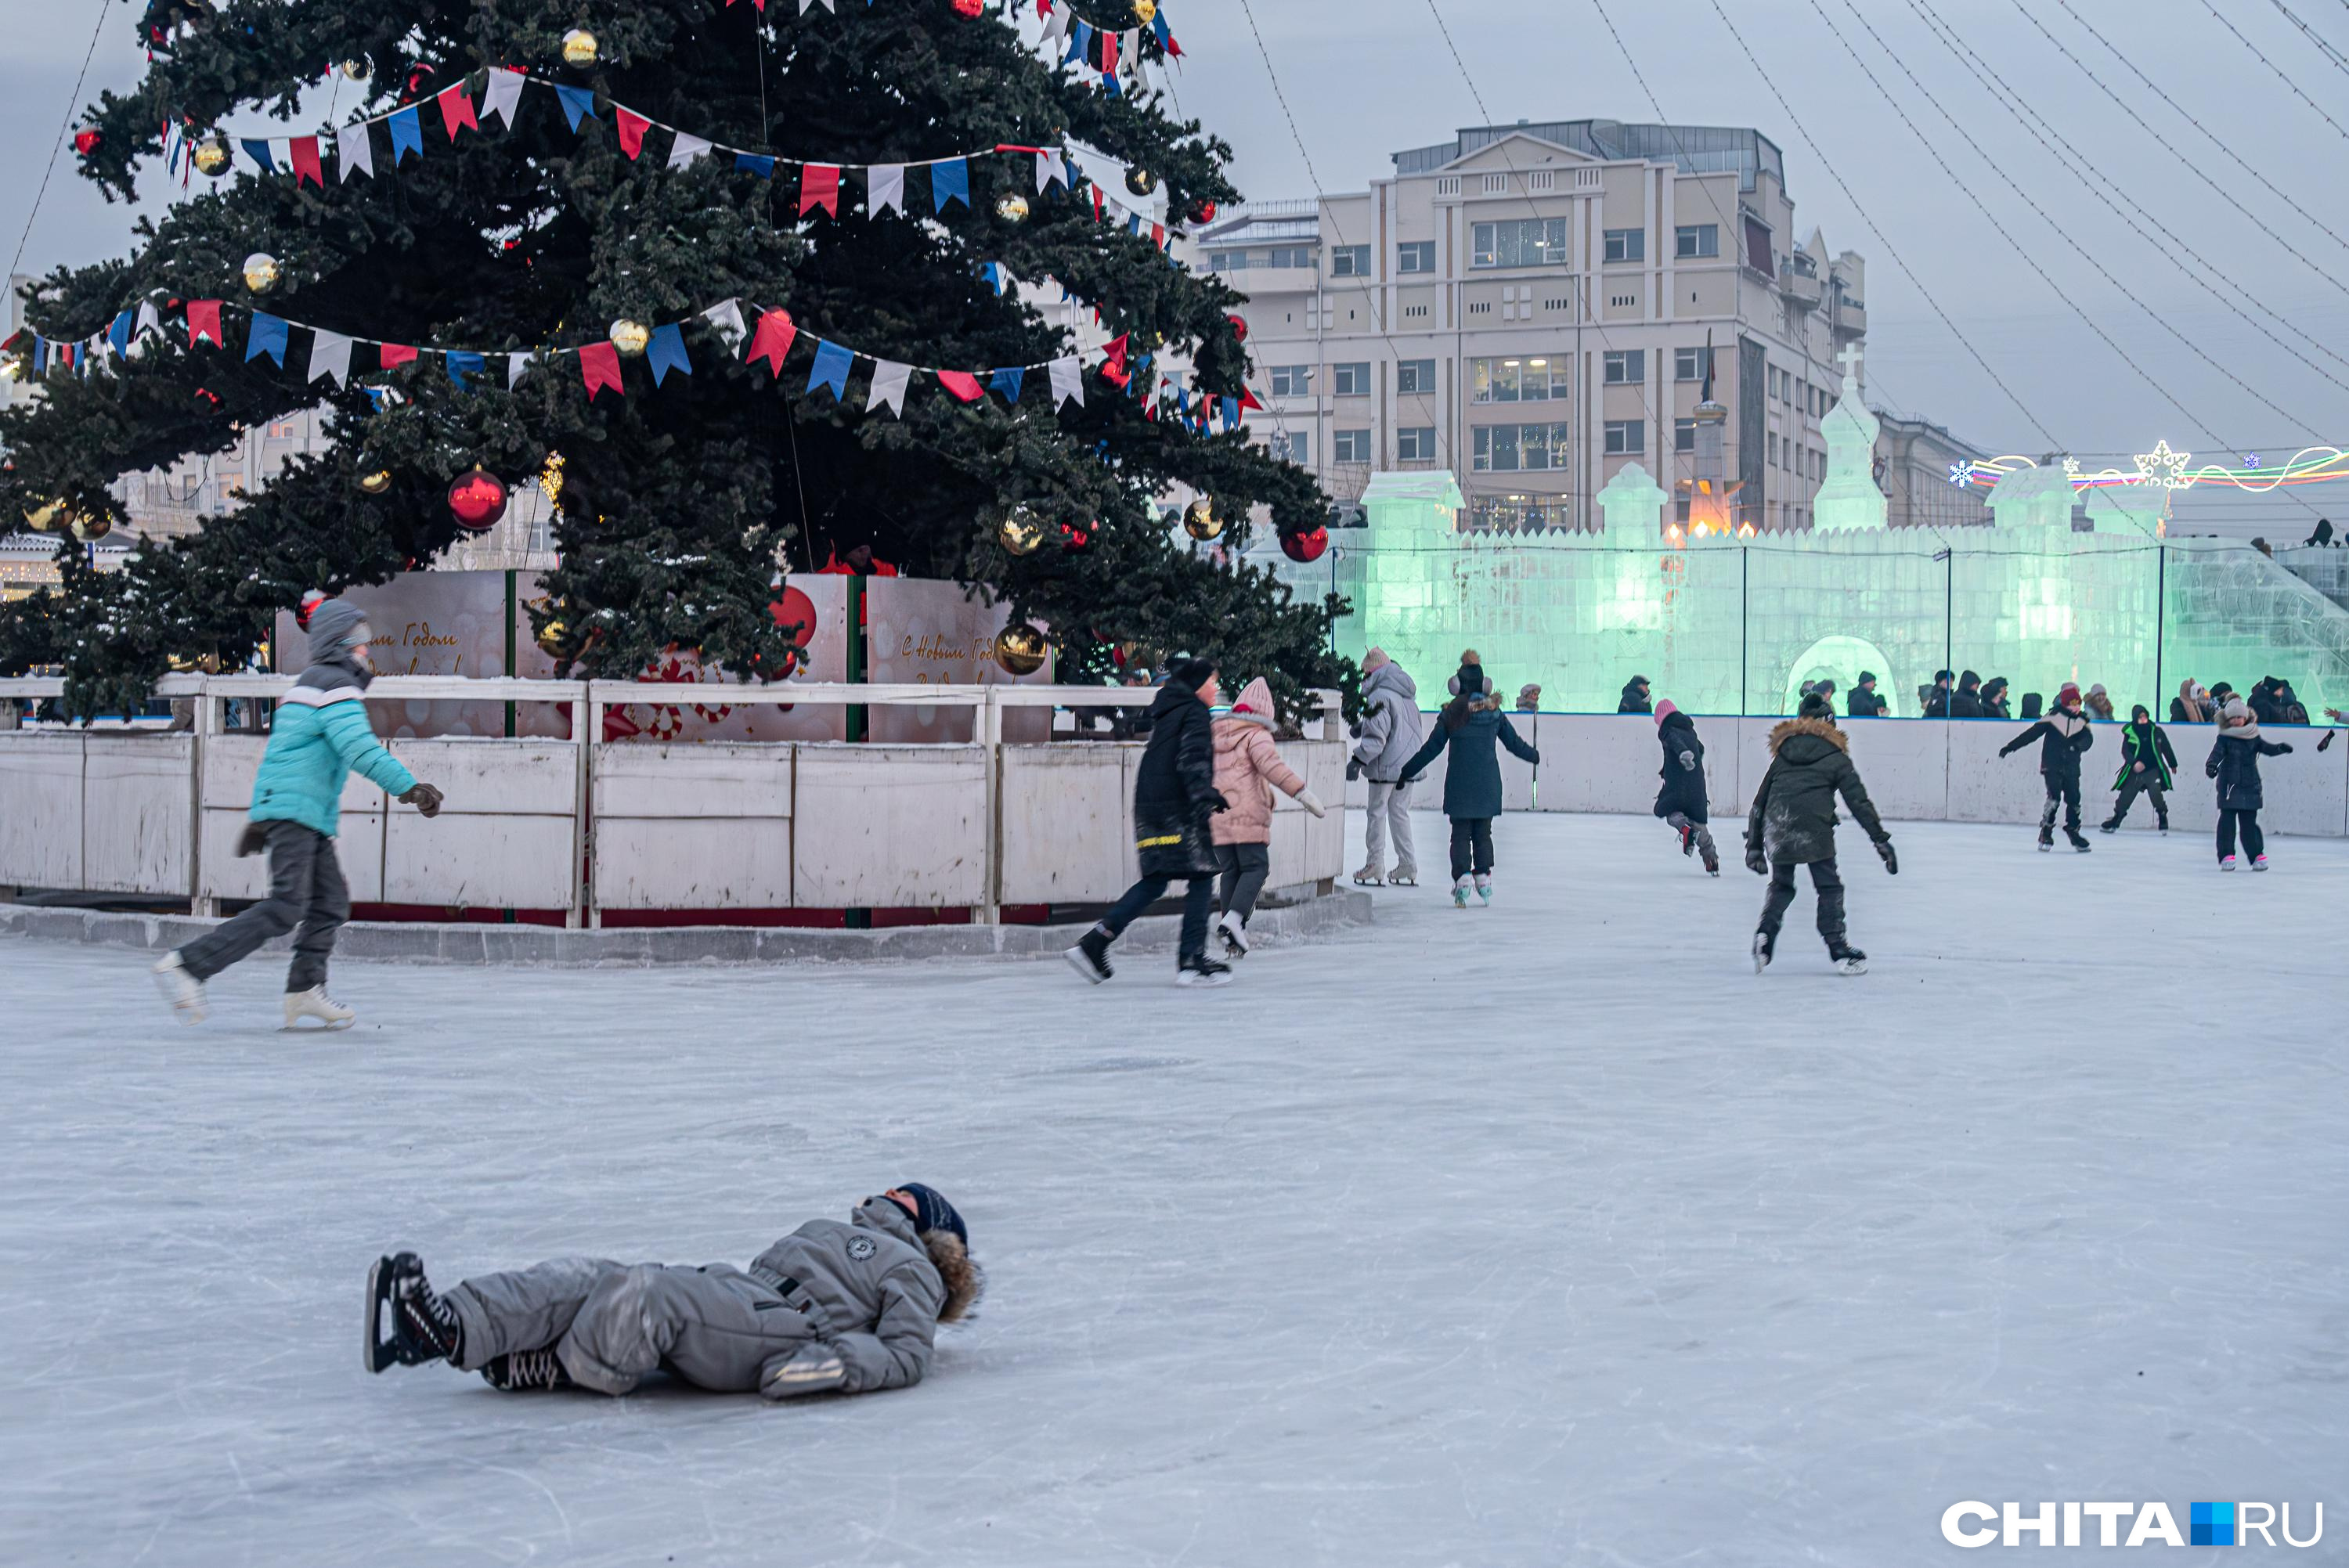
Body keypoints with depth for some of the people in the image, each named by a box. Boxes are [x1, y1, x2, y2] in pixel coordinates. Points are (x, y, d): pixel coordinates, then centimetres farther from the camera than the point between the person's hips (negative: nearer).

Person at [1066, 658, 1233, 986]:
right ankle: (1191, 961, -6)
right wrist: (1204, 799, -28)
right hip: (1178, 812, -9)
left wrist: (1211, 796, 37)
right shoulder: (1195, 714, -6)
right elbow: (1192, 761, -20)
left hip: (1151, 810, 9)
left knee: (1155, 881, 10)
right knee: (1201, 877, -2)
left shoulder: (1167, 715, 22)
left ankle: (1093, 943, 0)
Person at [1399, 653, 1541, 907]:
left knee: (1460, 834, 3)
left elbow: (1431, 748, -4)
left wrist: (1407, 772, 5)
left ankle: (1462, 879, -9)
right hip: (1488, 785, 2)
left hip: (1459, 785, -2)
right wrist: (1535, 756, 29)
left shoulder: (1451, 713, -5)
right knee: (1483, 833, 13)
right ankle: (1484, 877, 8)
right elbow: (1514, 743, 10)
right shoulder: (1494, 711, 2)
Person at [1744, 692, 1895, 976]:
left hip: (1776, 828, 3)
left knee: (1781, 884, 20)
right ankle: (1838, 950, 5)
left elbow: (1760, 801, 24)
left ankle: (1766, 932, -2)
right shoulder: (1836, 758, 14)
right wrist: (1881, 840, 8)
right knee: (1829, 887, 8)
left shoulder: (1782, 756, 25)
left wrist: (1754, 845, 28)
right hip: (1814, 826, -3)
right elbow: (1859, 801, 7)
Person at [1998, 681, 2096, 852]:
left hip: (2071, 767, 4)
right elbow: (2032, 733, -5)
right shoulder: (2053, 717, -5)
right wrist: (2010, 747, -8)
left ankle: (2073, 832, 19)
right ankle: (2045, 833, -8)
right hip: (2052, 766, -4)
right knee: (2054, 797, -16)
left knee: (2073, 799, 3)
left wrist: (2078, 744, -30)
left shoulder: (2082, 721, 6)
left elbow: (2088, 739, -6)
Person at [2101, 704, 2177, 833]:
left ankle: (2163, 822, -7)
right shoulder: (2130, 733, -4)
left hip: (2153, 770, -1)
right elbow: (2125, 751, -11)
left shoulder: (2157, 731, -1)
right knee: (2125, 797, 3)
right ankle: (2114, 822, 16)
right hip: (2135, 772, 1)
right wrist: (2134, 762, -29)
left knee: (2156, 794, -20)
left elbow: (2166, 748, 12)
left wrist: (2173, 764, 23)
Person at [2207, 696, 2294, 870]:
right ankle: (2226, 855, 2)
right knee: (2227, 820, -4)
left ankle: (2257, 854, 13)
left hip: (2250, 786, 2)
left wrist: (2279, 748, -22)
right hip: (2229, 784, -2)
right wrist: (2211, 765, -37)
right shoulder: (2224, 738, -2)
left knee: (2249, 821, 6)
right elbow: (2217, 752, -17)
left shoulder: (2253, 737, 8)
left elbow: (2266, 748, 0)